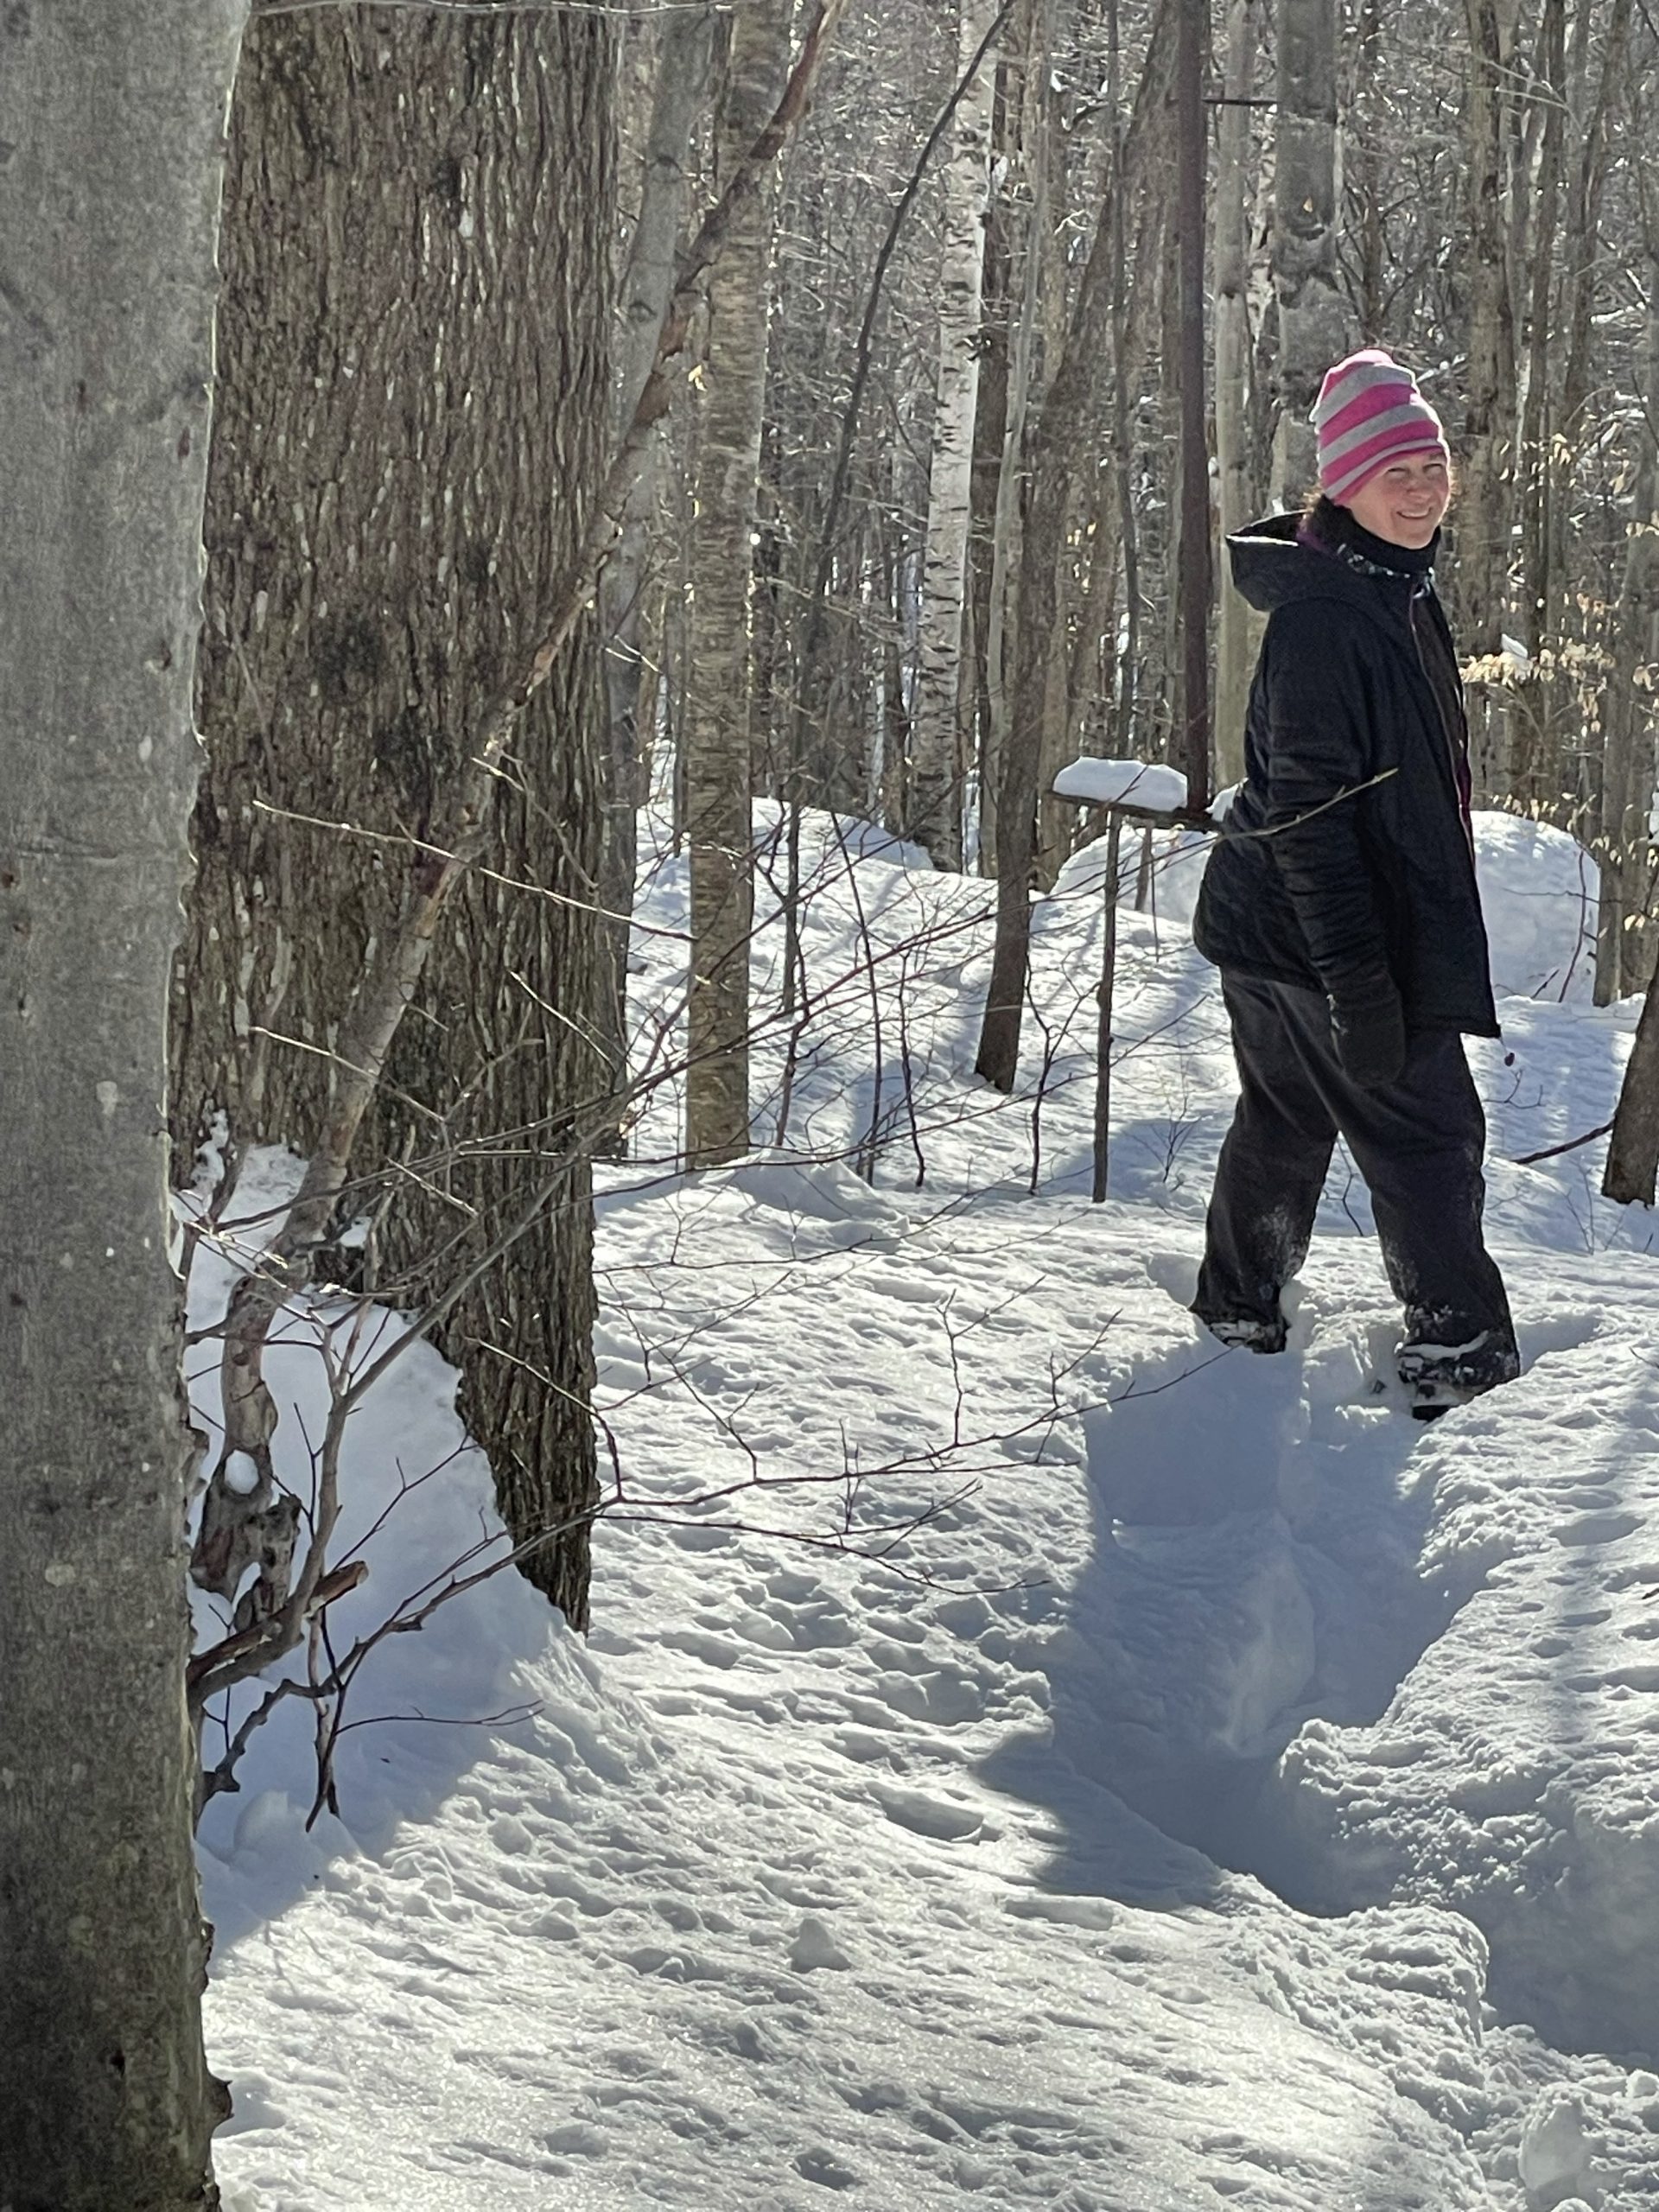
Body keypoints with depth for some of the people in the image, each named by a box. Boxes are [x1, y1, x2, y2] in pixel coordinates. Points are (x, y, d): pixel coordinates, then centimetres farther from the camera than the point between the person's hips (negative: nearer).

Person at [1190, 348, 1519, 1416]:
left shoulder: (1400, 590, 10)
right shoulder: (1322, 615, -22)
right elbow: (1308, 805, -26)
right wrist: (1358, 982, -28)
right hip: (1315, 932, -10)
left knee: (1287, 1119, 21)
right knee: (1428, 1132, -3)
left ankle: (1240, 1310, 35)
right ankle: (1465, 1356, 4)